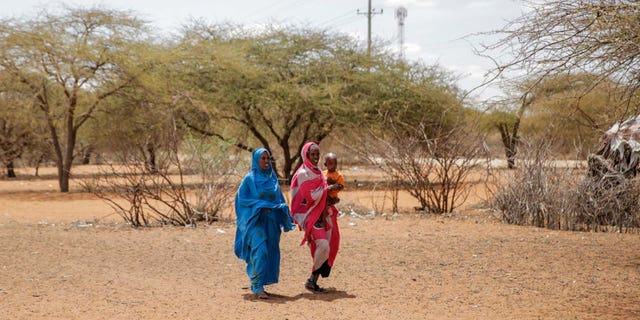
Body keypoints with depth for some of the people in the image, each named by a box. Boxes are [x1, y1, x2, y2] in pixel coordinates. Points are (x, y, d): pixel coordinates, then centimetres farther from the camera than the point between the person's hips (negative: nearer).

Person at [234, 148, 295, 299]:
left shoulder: (273, 179, 12)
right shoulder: (249, 179, -3)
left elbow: (280, 199, 17)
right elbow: (242, 199, -7)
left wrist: (282, 208, -2)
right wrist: (260, 206, -17)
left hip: (271, 222, 6)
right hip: (255, 221, -6)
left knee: (270, 253, 5)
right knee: (260, 251, -17)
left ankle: (257, 285, 15)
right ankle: (257, 287, -17)